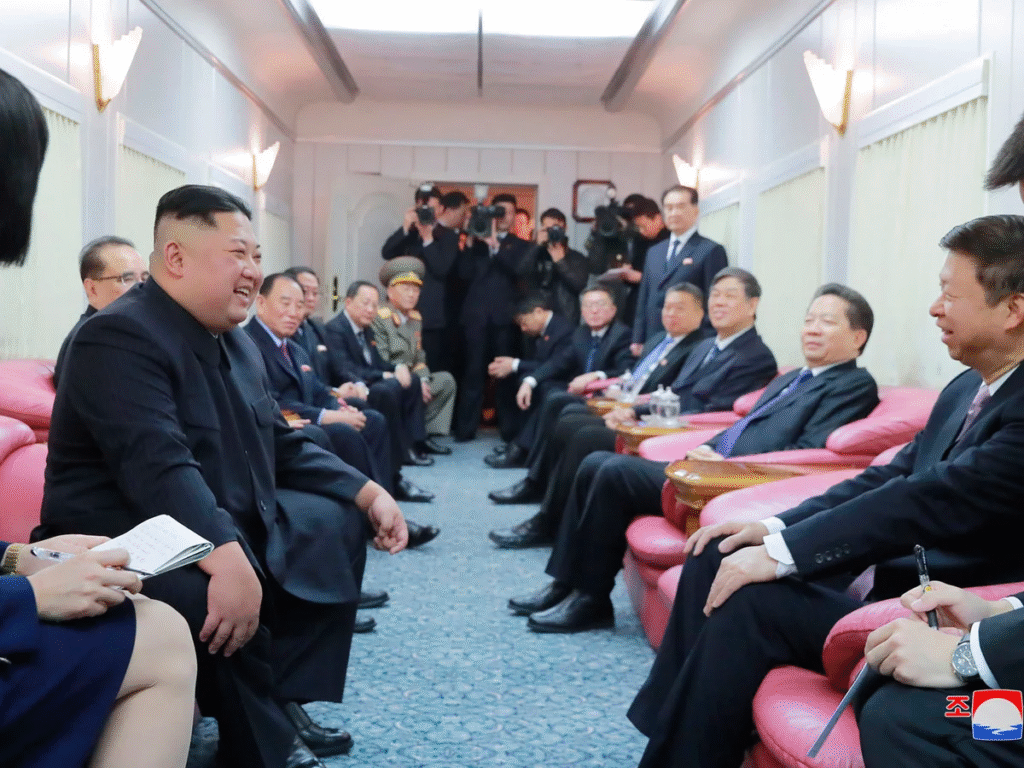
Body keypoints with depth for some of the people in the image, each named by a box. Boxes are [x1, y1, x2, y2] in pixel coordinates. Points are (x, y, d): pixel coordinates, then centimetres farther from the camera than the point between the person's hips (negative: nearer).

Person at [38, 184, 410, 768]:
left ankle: (283, 700, 6)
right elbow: (160, 467, -34)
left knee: (339, 522, 10)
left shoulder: (238, 344, 10)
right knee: (220, 598, -37)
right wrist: (227, 557, -46)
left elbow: (284, 446, 15)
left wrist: (370, 494, 4)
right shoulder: (120, 337, -20)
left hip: (230, 526, 10)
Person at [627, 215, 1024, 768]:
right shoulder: (967, 388, 10)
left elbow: (933, 499, -27)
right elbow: (890, 477, 10)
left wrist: (781, 552, -25)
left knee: (751, 603, -24)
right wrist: (774, 529, -2)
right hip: (888, 576, 9)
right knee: (715, 558, 0)